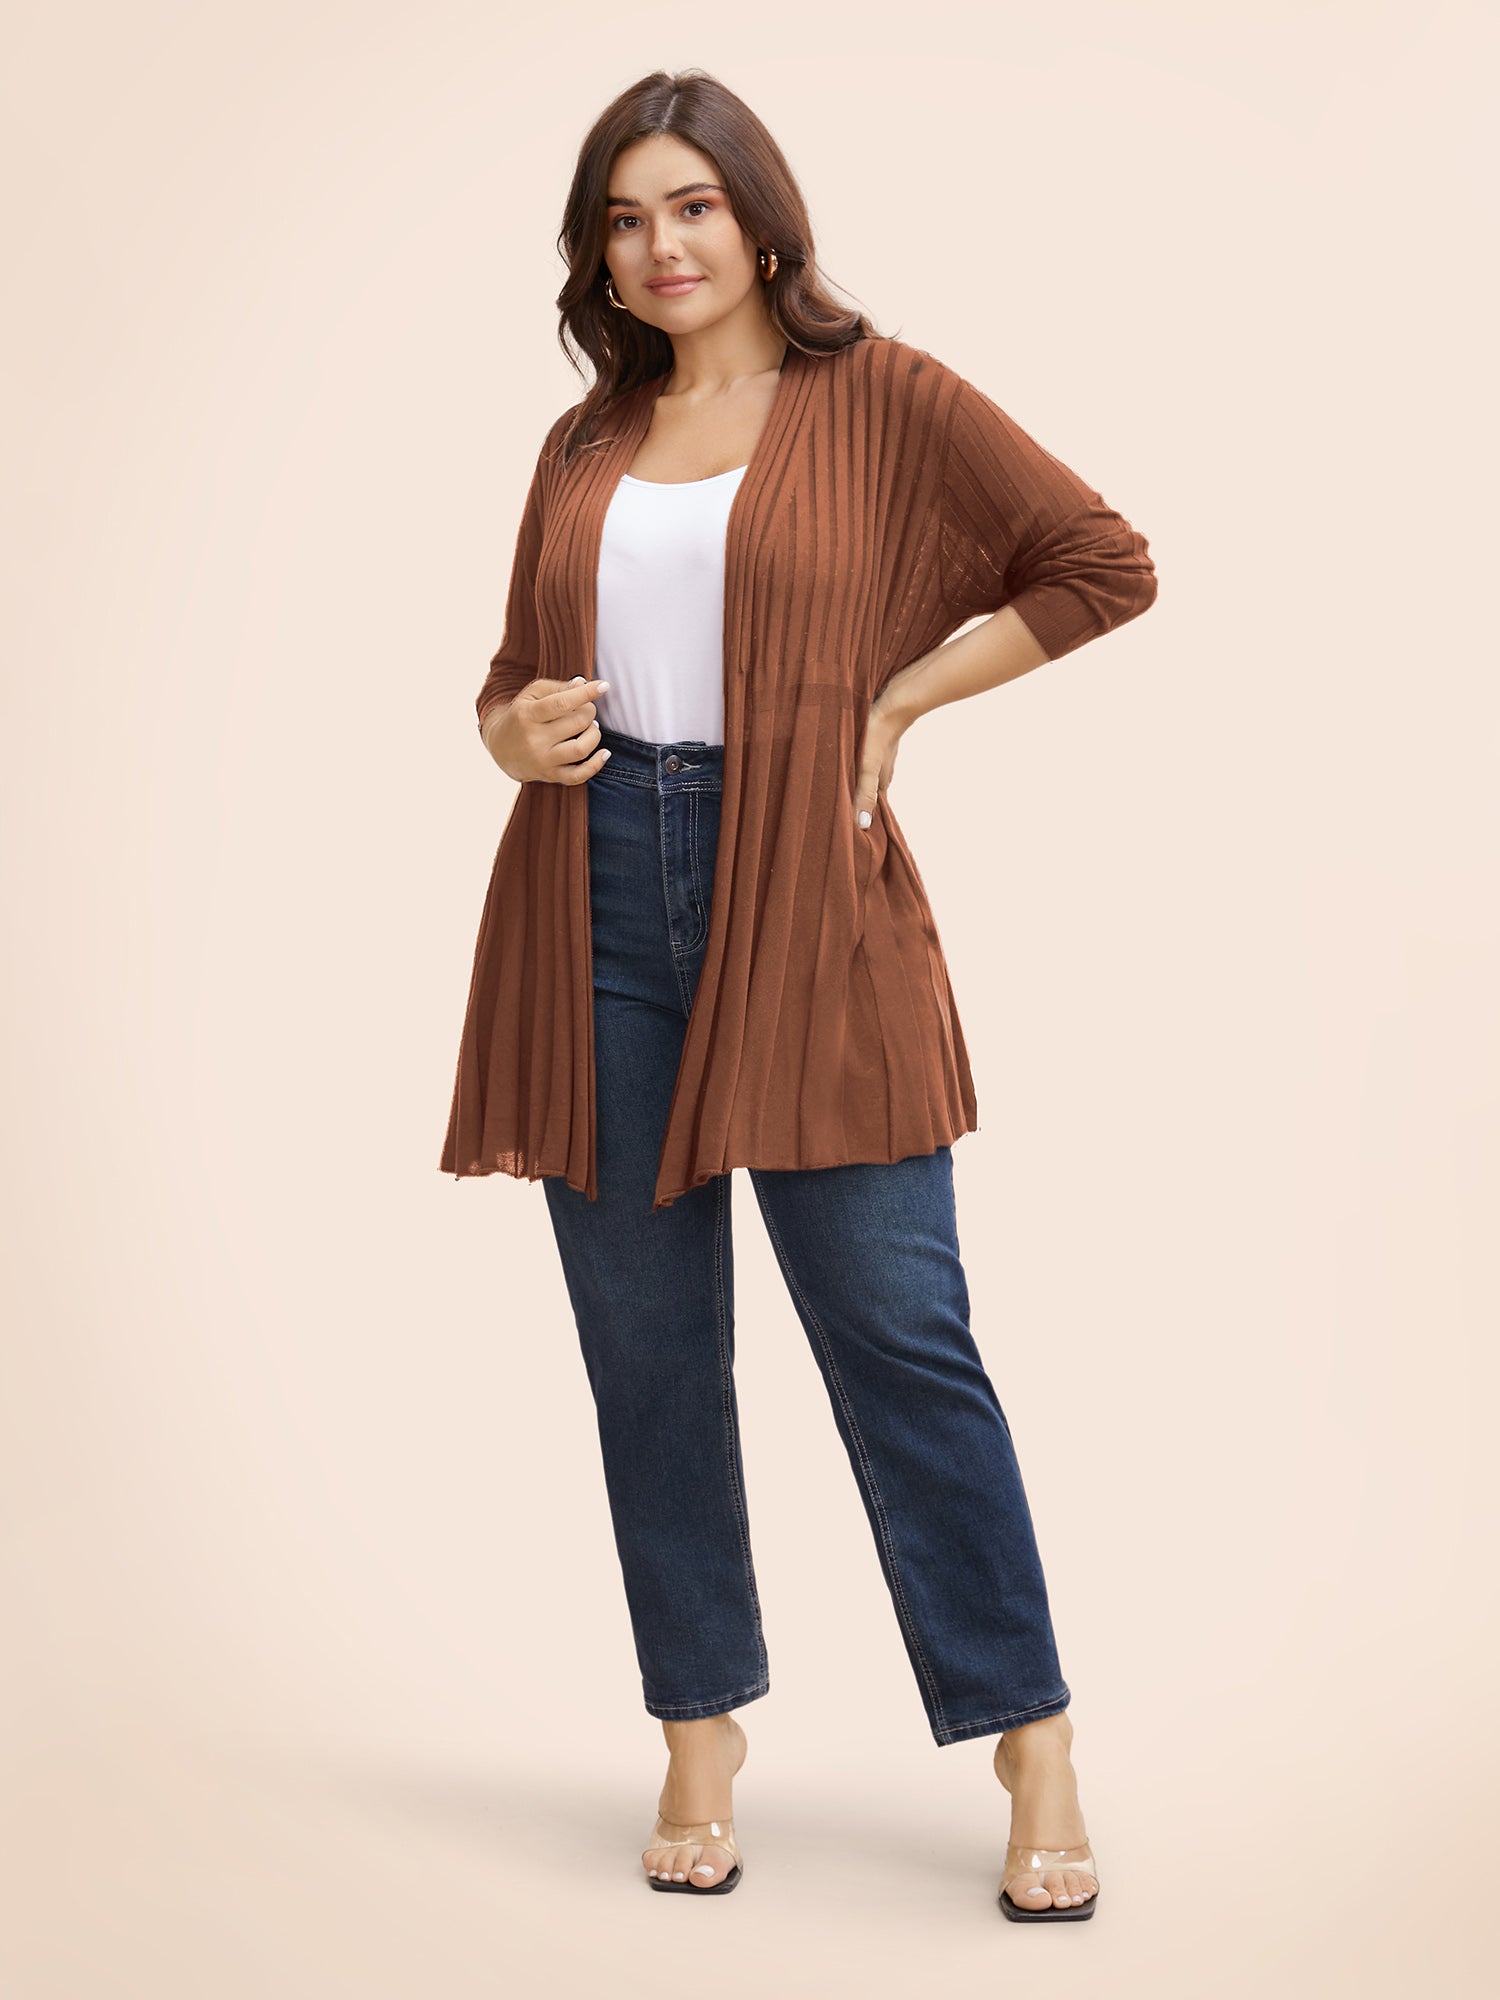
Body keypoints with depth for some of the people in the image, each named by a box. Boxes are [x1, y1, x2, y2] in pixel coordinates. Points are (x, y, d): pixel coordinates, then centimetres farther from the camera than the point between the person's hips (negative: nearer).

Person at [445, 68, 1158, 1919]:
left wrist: (897, 697, -2)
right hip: (599, 906, 4)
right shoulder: (584, 446, 14)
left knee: (897, 1325, -5)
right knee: (646, 1342, 7)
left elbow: (1103, 565, 0)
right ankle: (700, 1734, 19)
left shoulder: (881, 397, 3)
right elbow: (516, 678, 21)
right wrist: (518, 730, -2)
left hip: (799, 899, -4)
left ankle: (1033, 1744, 5)